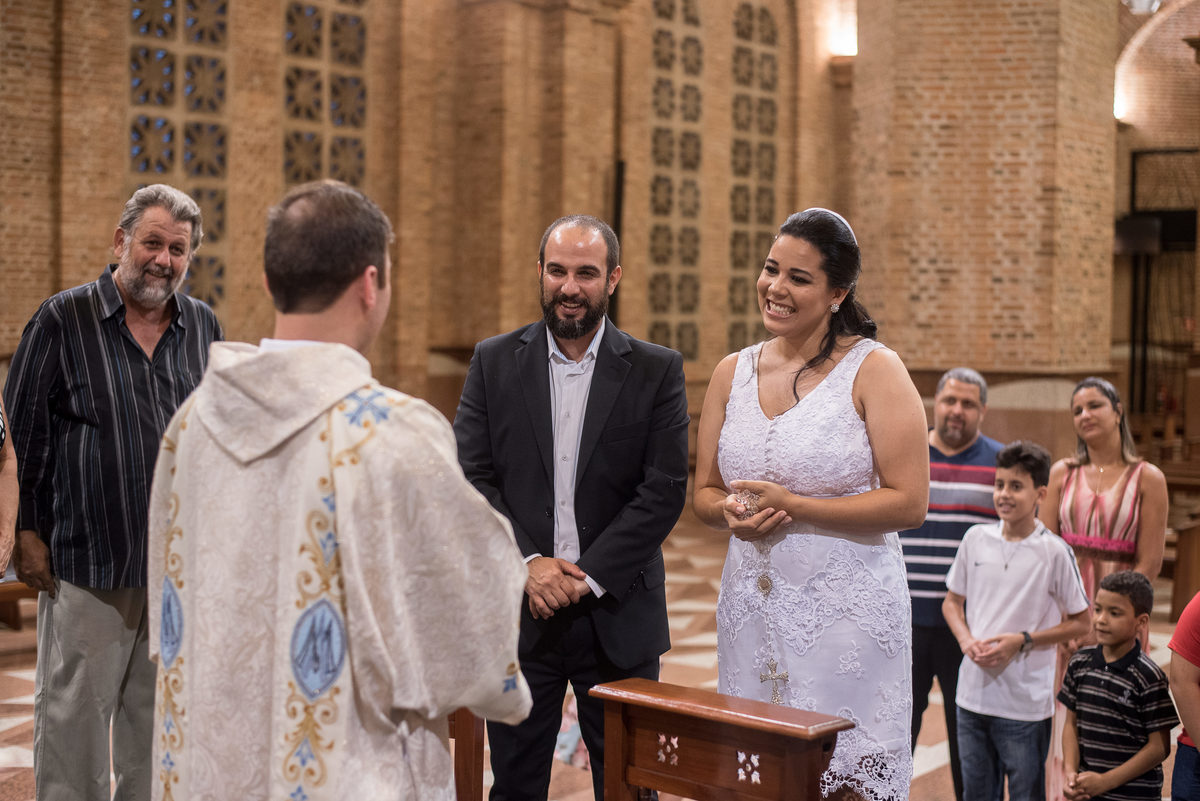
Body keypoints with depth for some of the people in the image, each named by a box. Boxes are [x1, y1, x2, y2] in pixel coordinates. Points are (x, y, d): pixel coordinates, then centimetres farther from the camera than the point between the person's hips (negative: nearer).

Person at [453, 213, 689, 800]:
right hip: (517, 613, 1)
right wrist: (527, 563, -14)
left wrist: (590, 575, -14)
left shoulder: (657, 371, -1)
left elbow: (665, 489, -7)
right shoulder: (494, 362, 3)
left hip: (617, 614, -1)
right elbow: (470, 477, -2)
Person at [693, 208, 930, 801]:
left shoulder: (874, 370, -6)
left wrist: (792, 506, -16)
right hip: (751, 610, 5)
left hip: (847, 612, -4)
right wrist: (732, 513, -8)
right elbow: (703, 493, 15)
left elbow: (909, 503, -12)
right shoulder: (732, 372, 9)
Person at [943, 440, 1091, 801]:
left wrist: (1022, 641, -14)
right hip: (972, 695, 4)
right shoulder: (975, 538, 2)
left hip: (1026, 705, -4)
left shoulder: (1054, 551, -9)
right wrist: (966, 640, -5)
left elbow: (1079, 622, -3)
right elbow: (952, 601, 14)